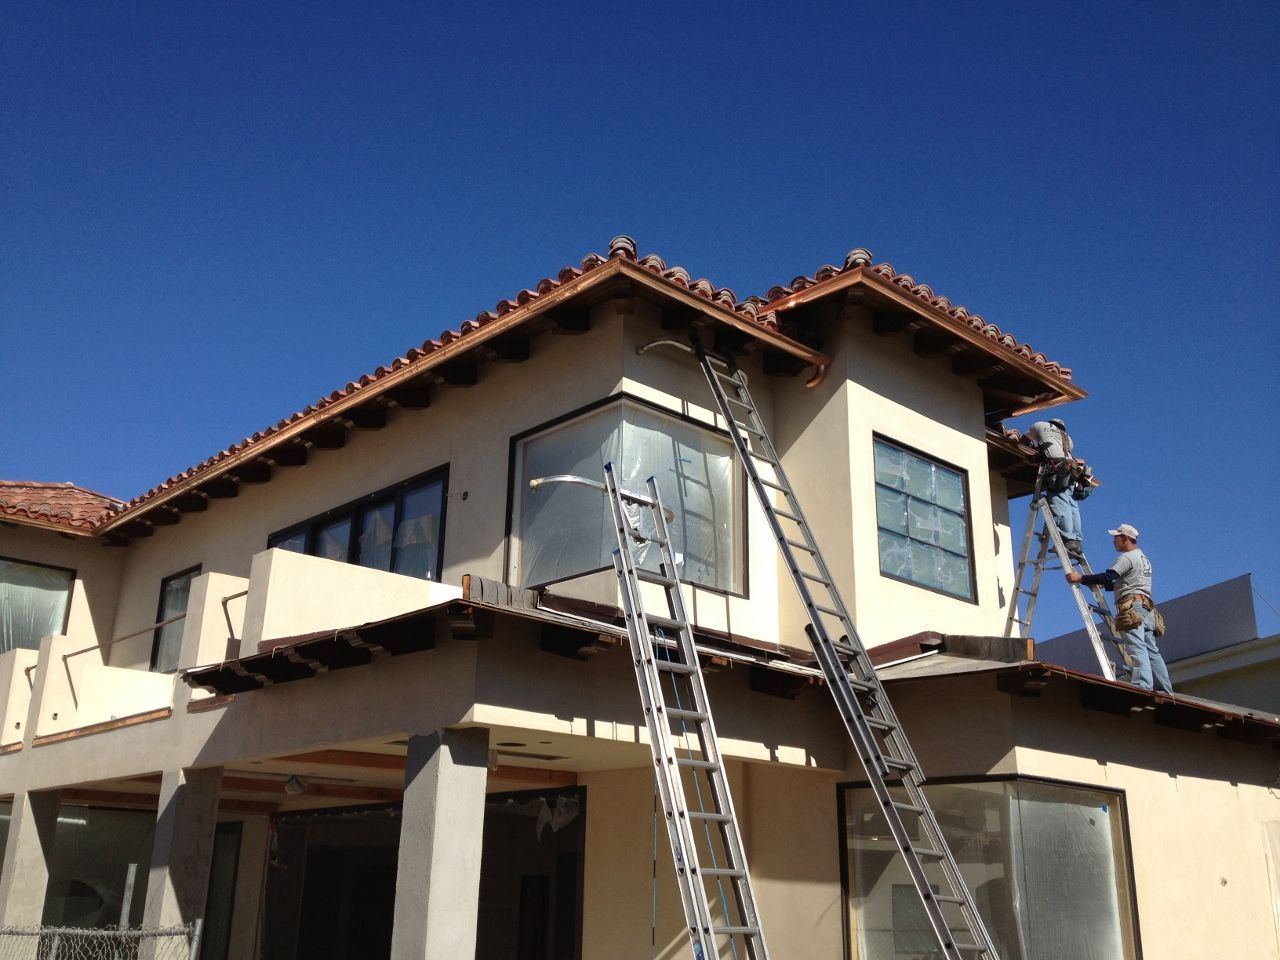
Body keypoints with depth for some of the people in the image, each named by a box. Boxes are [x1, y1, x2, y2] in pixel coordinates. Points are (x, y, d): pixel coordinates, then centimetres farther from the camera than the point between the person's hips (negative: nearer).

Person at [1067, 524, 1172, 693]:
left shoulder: (1127, 557, -5)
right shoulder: (1144, 559, 27)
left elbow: (1108, 577, -17)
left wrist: (1081, 578, -11)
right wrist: (1101, 584, 31)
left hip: (1132, 607, -10)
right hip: (1147, 607, 10)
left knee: (1136, 648, -18)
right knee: (1151, 650, 6)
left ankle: (1142, 686, -30)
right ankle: (1165, 690, 4)